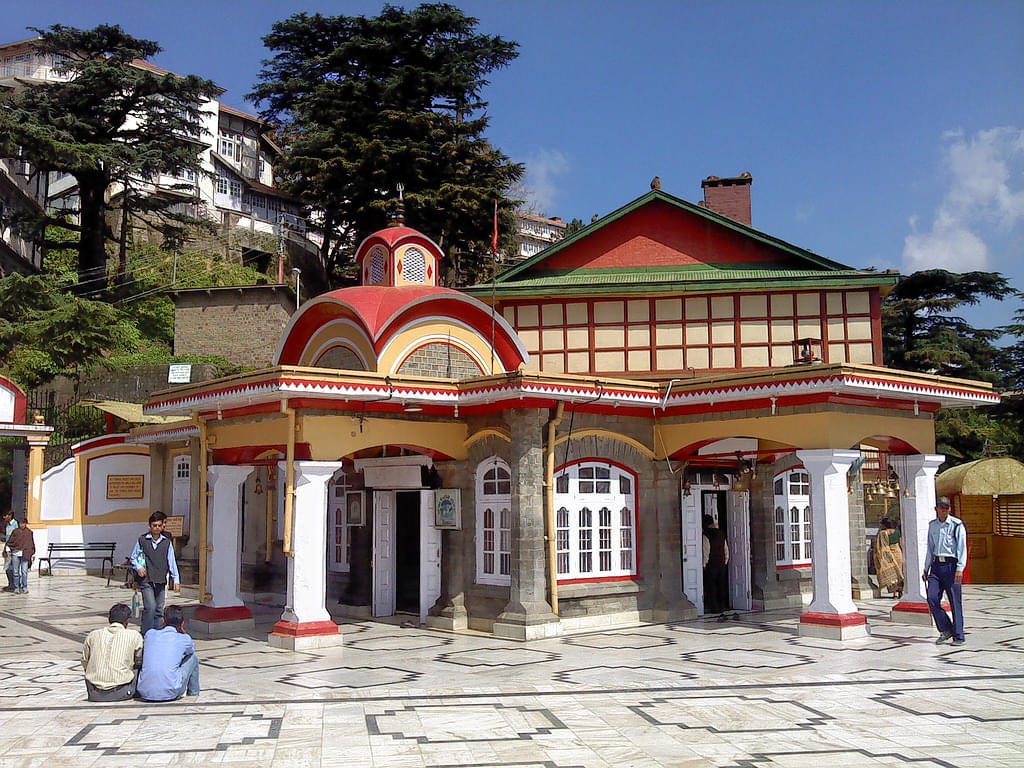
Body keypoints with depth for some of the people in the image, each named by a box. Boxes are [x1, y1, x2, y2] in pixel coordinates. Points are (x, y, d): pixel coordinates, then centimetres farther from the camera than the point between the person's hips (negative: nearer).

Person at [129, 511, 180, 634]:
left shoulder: (167, 542, 8)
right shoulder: (142, 540, 2)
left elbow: (172, 562, 9)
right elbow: (133, 558, 12)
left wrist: (175, 580, 5)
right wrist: (138, 567, -8)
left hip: (161, 581, 3)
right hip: (146, 580, -3)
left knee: (159, 610, 6)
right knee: (150, 607, -15)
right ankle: (146, 634, -4)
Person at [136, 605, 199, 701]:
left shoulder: (150, 633, 8)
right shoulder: (184, 639, 2)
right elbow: (192, 649, 27)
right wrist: (183, 631, 22)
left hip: (145, 693, 3)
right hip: (170, 693, -3)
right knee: (193, 658, 20)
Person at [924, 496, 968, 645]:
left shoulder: (957, 525, -4)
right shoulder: (932, 525, 12)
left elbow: (962, 548, -8)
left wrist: (960, 569, -17)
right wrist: (926, 569, 20)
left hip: (951, 565, -5)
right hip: (936, 565, 5)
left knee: (955, 601, -2)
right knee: (932, 598, -6)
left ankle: (958, 636, 7)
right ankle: (945, 630, 9)